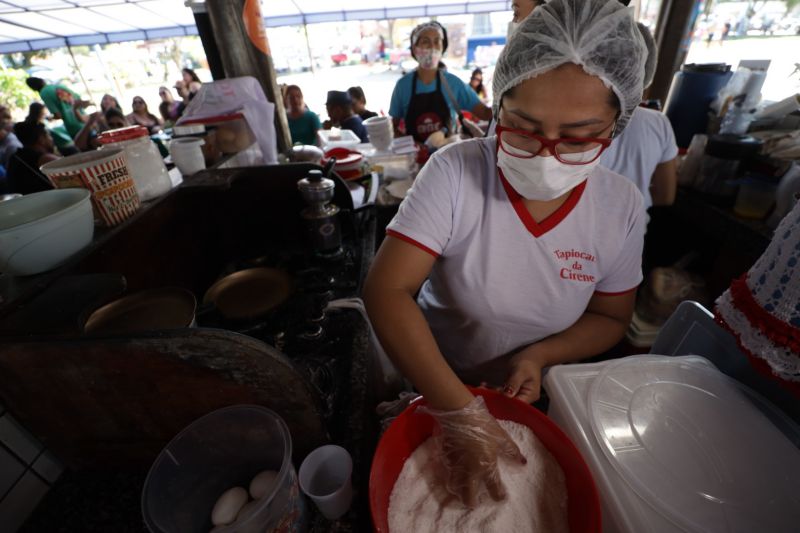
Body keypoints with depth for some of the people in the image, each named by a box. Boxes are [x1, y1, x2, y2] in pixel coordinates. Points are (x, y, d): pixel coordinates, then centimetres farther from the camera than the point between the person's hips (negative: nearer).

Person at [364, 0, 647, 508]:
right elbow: (387, 290, -31)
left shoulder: (622, 206, -15)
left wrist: (541, 356, -22)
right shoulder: (456, 173, -26)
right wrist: (460, 413, -36)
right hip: (435, 384, -2)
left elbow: (611, 317, -3)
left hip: (535, 395, 3)